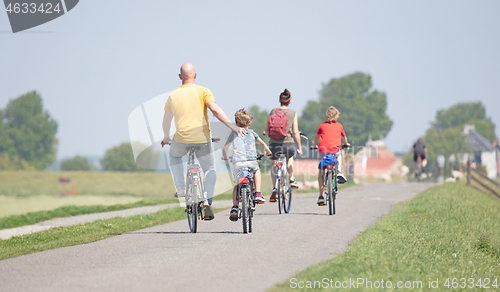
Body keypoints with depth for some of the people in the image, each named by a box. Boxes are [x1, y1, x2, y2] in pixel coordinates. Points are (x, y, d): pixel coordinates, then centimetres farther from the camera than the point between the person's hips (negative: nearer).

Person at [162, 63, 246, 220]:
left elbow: (166, 120, 17)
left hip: (181, 139, 2)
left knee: (174, 155, 36)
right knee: (210, 170, 16)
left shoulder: (173, 95, 8)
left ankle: (180, 188, 23)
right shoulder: (203, 91, -2)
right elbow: (215, 110, -16)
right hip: (203, 139, -2)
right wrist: (233, 127, -17)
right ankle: (207, 201, -7)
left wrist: (166, 137, 35)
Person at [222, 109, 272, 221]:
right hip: (251, 161, 0)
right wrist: (267, 151, 53)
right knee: (256, 170, 34)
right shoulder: (252, 133, 21)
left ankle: (234, 207, 0)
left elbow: (226, 146, 23)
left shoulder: (234, 133, 18)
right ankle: (258, 194, 22)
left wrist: (224, 156, 43)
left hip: (237, 162, 0)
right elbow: (262, 143, 34)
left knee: (237, 185, 16)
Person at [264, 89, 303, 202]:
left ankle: (274, 189, 4)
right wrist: (299, 147, 6)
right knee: (289, 157, 36)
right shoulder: (292, 113, -1)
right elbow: (295, 132, -3)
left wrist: (268, 134, 29)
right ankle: (292, 179, 28)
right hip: (288, 143, -1)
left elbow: (266, 131, 6)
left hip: (274, 143, 1)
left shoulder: (273, 111, 4)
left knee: (274, 166, 23)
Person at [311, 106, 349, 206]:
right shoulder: (339, 125, 15)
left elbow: (316, 137, 29)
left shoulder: (322, 125, 16)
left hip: (322, 150, 0)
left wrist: (314, 145, 49)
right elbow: (344, 137, 31)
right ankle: (339, 172, 14)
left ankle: (321, 196, 5)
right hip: (334, 149, 0)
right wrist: (346, 144, 53)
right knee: (338, 156, 38)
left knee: (320, 173, 11)